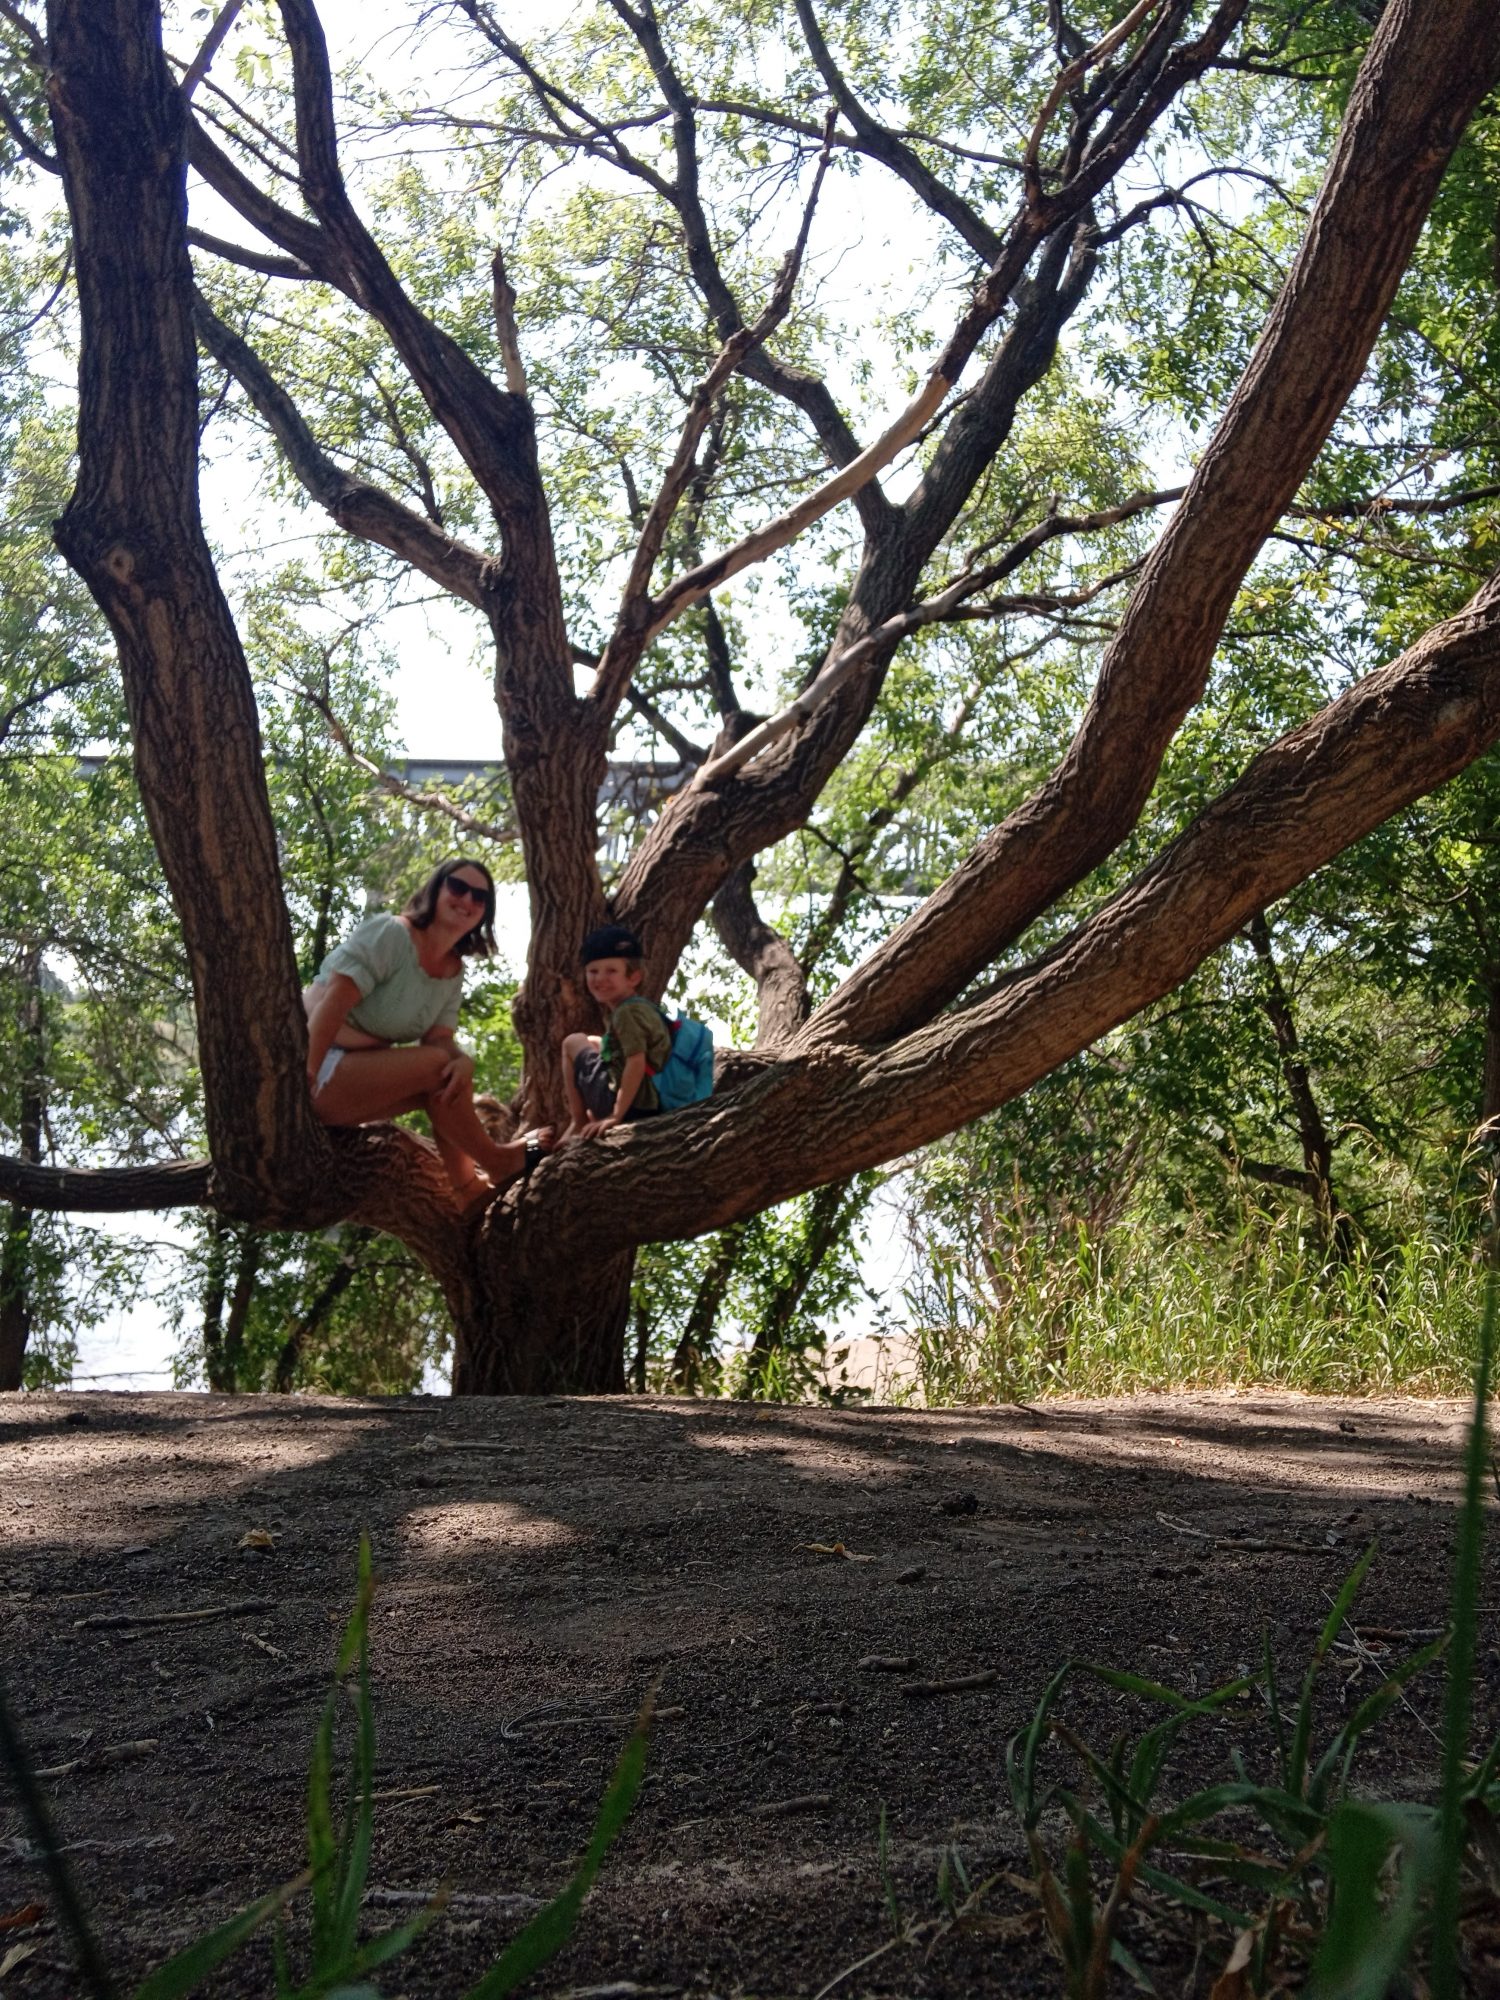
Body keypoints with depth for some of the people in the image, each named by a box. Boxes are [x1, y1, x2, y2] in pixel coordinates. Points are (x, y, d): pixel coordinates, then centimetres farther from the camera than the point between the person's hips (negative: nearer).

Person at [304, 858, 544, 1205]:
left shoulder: (453, 972, 8)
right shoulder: (390, 934, -16)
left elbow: (439, 1038, -1)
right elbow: (334, 1001, -22)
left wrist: (463, 1059, -24)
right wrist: (307, 1077, -27)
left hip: (360, 1073, 9)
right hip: (305, 1069, -9)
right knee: (436, 1066, -20)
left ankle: (471, 1189, 2)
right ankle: (496, 1163, -5)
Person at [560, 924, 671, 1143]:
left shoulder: (626, 1012, -15)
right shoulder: (644, 1006, 13)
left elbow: (636, 1063, -24)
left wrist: (615, 1116, -25)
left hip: (631, 1106, -9)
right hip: (654, 1104, 9)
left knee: (573, 1043, 6)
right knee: (594, 1043, 30)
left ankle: (578, 1123, 9)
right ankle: (590, 1117, 27)